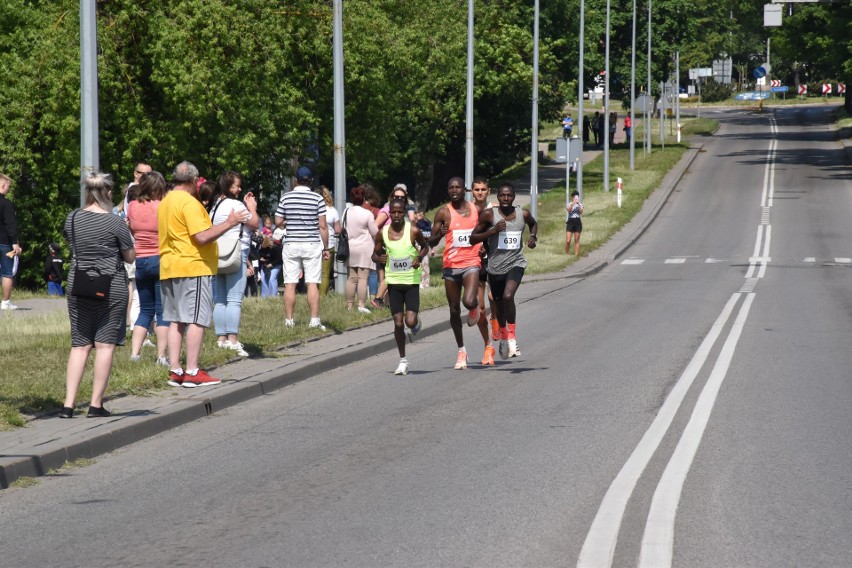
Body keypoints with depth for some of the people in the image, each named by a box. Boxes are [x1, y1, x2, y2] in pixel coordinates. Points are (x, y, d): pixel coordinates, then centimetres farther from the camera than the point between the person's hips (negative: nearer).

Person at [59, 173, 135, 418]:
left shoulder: (72, 219, 2)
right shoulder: (115, 223, -11)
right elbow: (130, 257, -2)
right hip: (111, 288, -4)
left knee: (79, 345, 7)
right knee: (105, 344, 1)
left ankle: (68, 404, 0)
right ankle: (96, 405, 1)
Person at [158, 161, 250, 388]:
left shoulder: (165, 202, 15)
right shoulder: (189, 203, -12)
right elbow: (202, 236, -20)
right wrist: (229, 223, -13)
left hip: (169, 268, 9)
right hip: (193, 267, -9)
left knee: (176, 320, 9)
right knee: (196, 319, -7)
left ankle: (175, 370, 6)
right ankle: (192, 372, -10)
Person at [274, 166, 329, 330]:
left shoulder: (286, 198, 0)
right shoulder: (317, 199, -4)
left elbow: (278, 221, 5)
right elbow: (323, 226, -4)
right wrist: (325, 248, 3)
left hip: (291, 244, 1)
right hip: (312, 244, -1)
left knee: (290, 284, 3)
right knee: (312, 284, -1)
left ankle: (289, 320, 4)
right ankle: (314, 320, -4)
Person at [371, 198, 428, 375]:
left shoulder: (413, 231, -7)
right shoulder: (382, 233, -1)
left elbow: (425, 246, 10)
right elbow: (375, 254, 10)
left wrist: (420, 257, -10)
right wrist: (379, 258, -13)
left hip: (412, 281, -2)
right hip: (393, 281, 2)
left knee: (410, 321, -12)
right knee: (398, 323, 1)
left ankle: (416, 321, 27)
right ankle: (403, 361, 14)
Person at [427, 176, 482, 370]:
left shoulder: (475, 209, 4)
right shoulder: (444, 212, -1)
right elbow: (431, 242, -1)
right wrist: (440, 234, -21)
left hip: (471, 264, -1)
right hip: (451, 265, 1)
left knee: (469, 301, -25)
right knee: (454, 310, 7)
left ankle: (474, 308, 15)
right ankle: (461, 350, 23)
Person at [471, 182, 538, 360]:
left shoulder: (523, 214, -1)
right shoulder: (489, 215, -8)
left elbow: (533, 224, 23)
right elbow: (473, 237, -6)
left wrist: (533, 236, 3)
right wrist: (493, 231, -19)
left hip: (515, 263, -1)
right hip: (495, 266, 1)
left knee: (508, 297, -27)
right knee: (499, 304, 17)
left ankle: (512, 336, -11)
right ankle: (503, 337, 45)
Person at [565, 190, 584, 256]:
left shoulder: (580, 205, 9)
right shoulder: (569, 204, 6)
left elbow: (581, 212, -10)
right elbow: (569, 210, -15)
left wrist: (578, 204, -23)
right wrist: (573, 203, -26)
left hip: (578, 224, 1)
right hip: (570, 223, -1)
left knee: (577, 240, 1)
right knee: (568, 241, -7)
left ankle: (576, 255, 3)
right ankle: (567, 254, 6)